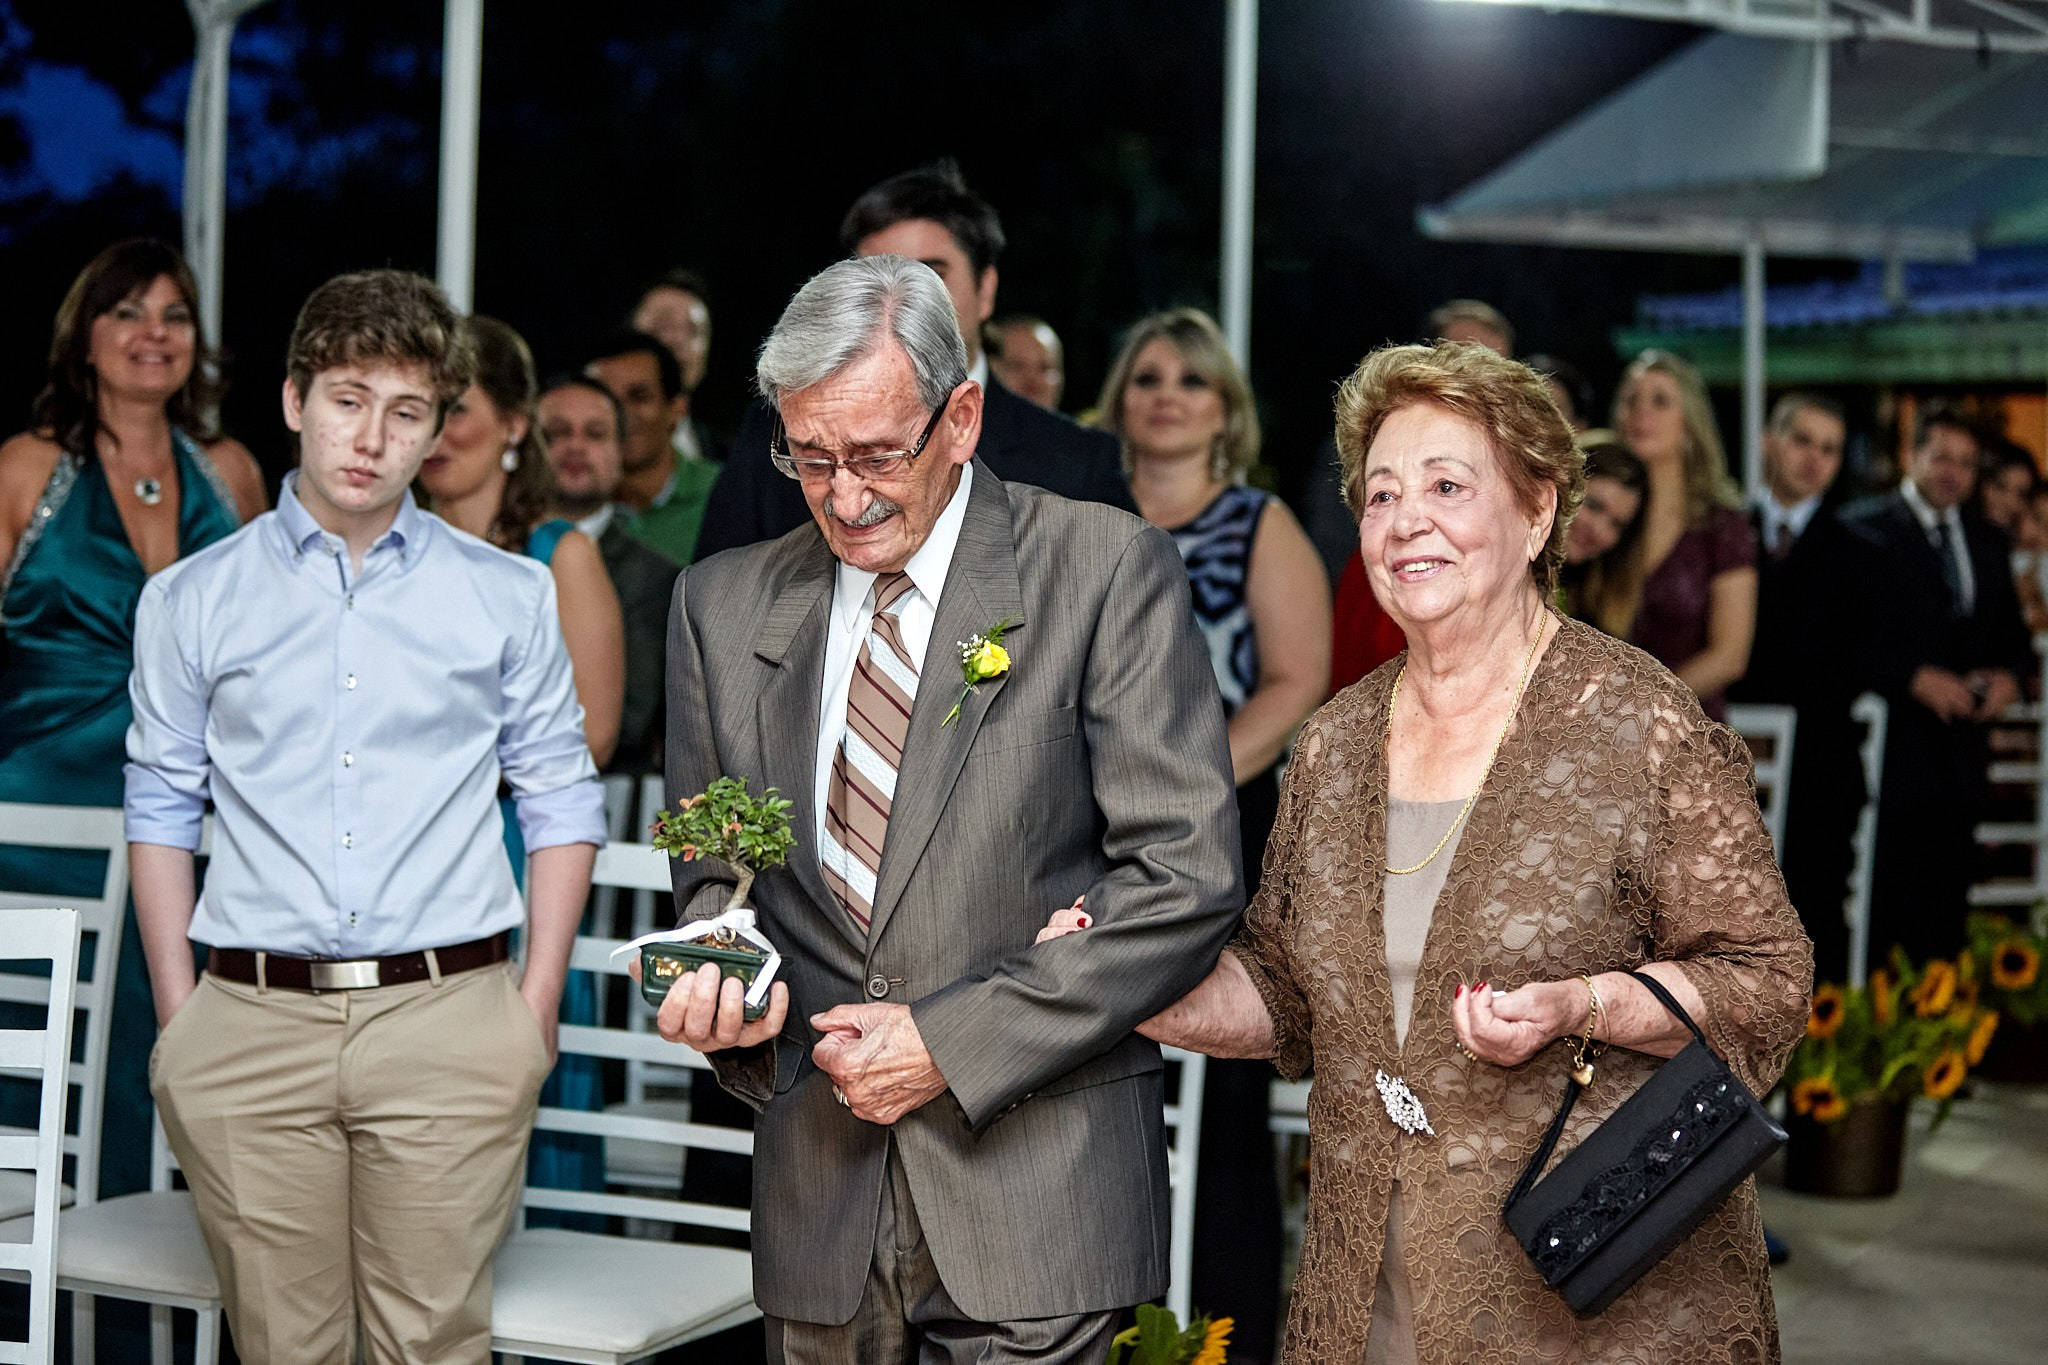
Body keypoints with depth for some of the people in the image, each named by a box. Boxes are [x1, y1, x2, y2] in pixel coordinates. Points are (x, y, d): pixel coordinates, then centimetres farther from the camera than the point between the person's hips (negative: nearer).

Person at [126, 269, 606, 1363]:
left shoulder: (508, 597, 8)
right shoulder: (191, 601, 9)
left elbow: (559, 800, 9)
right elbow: (162, 810, 11)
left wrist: (538, 999, 1)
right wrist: (177, 1010, 3)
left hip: (448, 1018, 0)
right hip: (251, 1026, 1)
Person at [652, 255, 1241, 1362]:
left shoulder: (1106, 570, -5)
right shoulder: (723, 604, 9)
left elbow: (1187, 877, -10)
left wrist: (954, 1041, -13)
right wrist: (717, 980, -7)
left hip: (1034, 1197, -3)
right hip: (817, 1199, 4)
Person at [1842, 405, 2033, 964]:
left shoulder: (1987, 540, 18)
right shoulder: (1863, 528, -3)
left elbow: (2013, 632, 22)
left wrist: (2008, 675, 0)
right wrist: (1916, 677, -17)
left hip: (1961, 747, 6)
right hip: (1892, 746, -6)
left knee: (1946, 907, 7)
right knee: (1883, 904, -7)